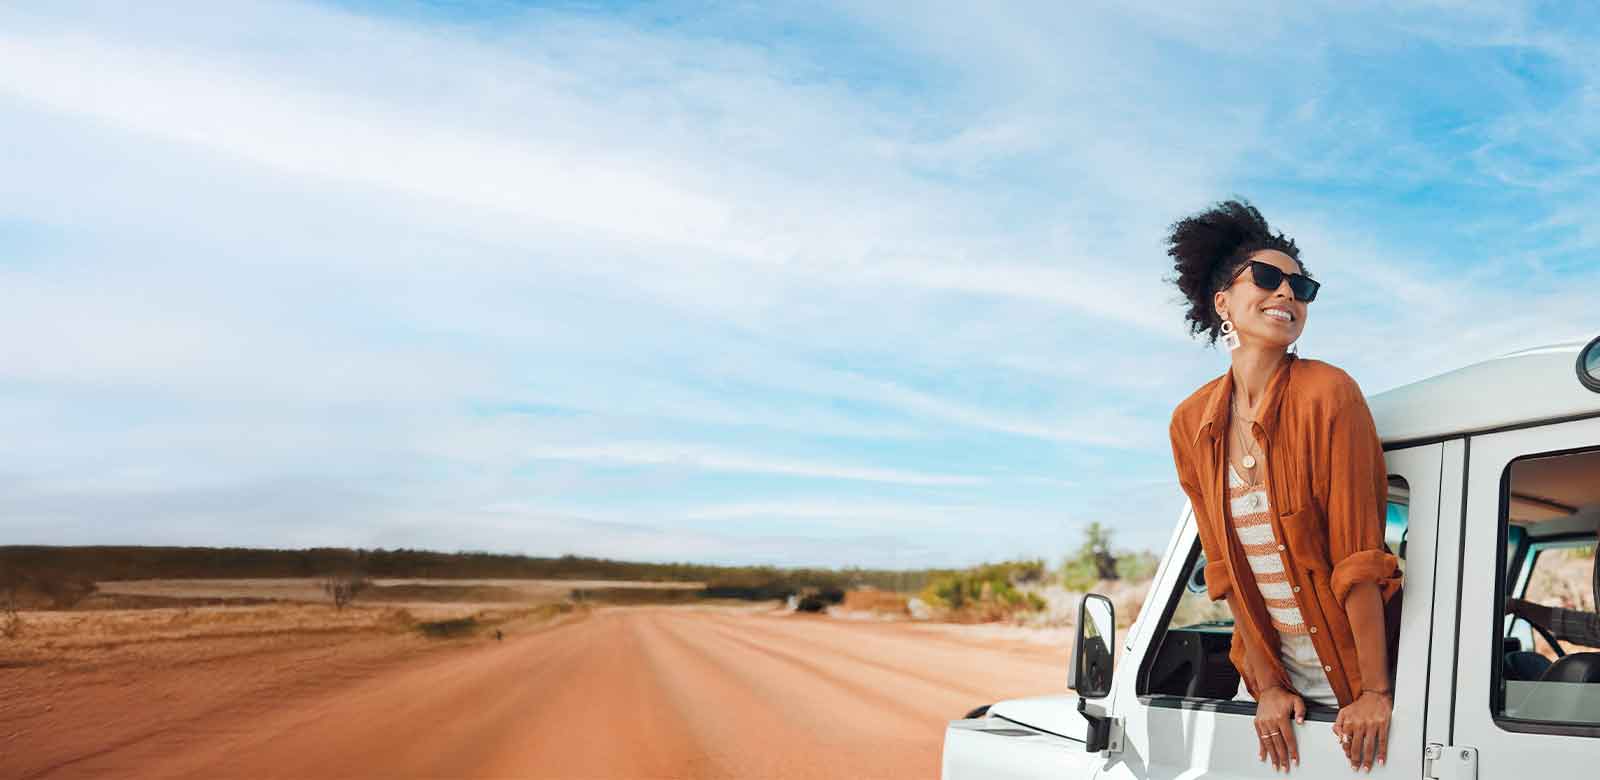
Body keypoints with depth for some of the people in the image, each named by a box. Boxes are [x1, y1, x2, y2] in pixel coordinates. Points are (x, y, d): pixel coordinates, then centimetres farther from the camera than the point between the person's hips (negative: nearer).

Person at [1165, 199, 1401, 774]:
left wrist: (1376, 691, -19)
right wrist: (1266, 684, -2)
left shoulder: (1327, 393, -16)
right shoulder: (1191, 424, -3)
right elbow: (1225, 566, 1)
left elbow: (1358, 556, -18)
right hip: (1275, 676, 4)